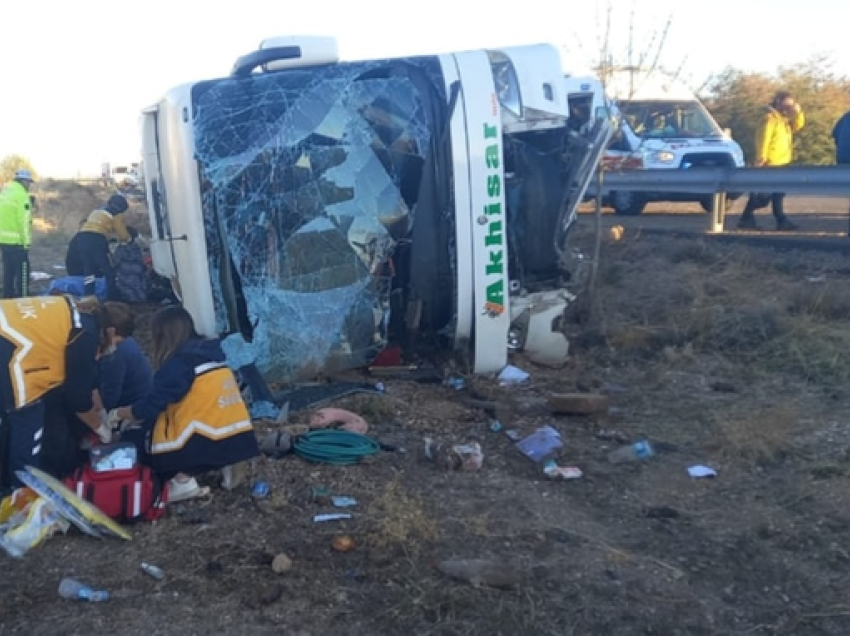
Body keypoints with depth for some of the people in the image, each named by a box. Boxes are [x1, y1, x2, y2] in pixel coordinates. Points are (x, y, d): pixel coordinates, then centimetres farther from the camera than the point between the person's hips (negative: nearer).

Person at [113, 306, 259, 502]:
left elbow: (151, 405, -6)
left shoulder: (178, 364, -11)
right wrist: (132, 413, 24)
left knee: (131, 438, 11)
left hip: (208, 446, -8)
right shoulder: (211, 355, 14)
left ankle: (182, 481, -1)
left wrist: (118, 414, 12)